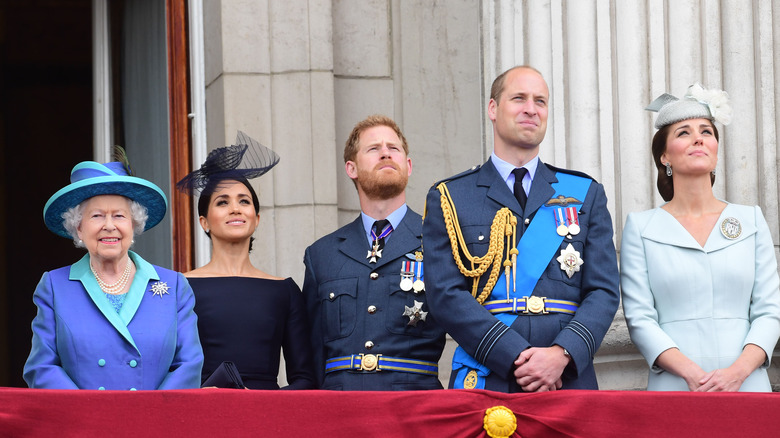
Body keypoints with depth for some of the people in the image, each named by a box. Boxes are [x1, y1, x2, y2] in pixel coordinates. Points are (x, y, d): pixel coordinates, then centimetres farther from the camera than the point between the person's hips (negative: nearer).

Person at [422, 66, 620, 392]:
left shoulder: (586, 195, 15)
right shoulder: (447, 199, 8)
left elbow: (604, 292, 7)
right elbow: (446, 295, -2)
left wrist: (563, 353, -12)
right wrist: (517, 358, -13)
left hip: (570, 382, 2)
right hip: (484, 385, -1)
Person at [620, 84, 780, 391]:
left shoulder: (751, 220, 11)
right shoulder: (641, 227, 6)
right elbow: (639, 317, -1)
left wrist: (737, 372, -12)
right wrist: (691, 373, -16)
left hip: (747, 388, 2)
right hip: (674, 388, -2)